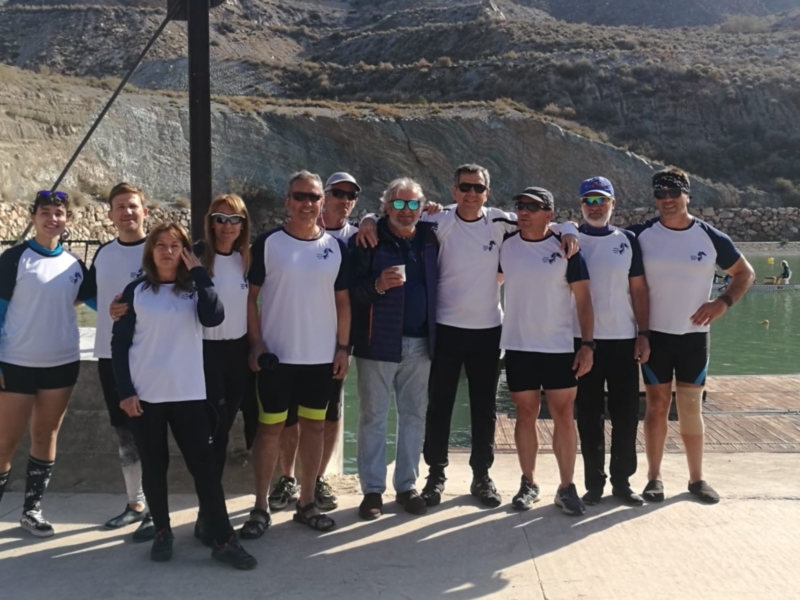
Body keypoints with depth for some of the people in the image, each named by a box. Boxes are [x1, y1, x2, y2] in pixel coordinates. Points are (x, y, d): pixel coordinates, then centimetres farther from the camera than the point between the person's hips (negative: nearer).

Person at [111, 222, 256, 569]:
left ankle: (223, 540, 2)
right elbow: (119, 344, 3)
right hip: (145, 395, 0)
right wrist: (125, 391, -5)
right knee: (154, 466, 8)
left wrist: (198, 272, -10)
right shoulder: (136, 291, 4)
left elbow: (214, 317, -14)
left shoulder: (195, 289, 7)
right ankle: (162, 532, 23)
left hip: (188, 394, 0)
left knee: (205, 465, -2)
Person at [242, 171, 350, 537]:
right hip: (277, 355, -3)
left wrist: (343, 347, 2)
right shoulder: (268, 243, -4)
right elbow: (250, 295, -2)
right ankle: (260, 507, 13)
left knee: (314, 426, 10)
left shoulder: (335, 247, 5)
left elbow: (342, 301, 8)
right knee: (270, 427, 3)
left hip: (322, 356, 3)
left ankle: (307, 503, 22)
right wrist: (256, 342, -10)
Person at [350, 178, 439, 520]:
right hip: (378, 343, -4)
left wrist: (434, 333, 3)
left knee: (414, 415, 10)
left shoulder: (429, 239, 8)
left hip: (419, 344, 4)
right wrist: (378, 284, -26)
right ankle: (372, 489, 14)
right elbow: (351, 289, -9)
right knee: (373, 417, 4)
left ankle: (407, 485, 22)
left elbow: (436, 283, 15)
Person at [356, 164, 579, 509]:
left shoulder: (499, 222, -2)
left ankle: (482, 476, 25)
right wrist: (370, 221, -19)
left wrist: (568, 231, -9)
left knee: (485, 407, 11)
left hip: (488, 329, 2)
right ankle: (436, 474, 22)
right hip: (446, 327, -1)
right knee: (439, 404, 7)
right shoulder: (439, 221, -6)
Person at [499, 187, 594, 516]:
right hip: (518, 347, 2)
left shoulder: (565, 248, -4)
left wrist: (587, 343, -9)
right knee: (526, 415, 10)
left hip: (560, 348, -2)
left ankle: (567, 487, 12)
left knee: (564, 416, 3)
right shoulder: (505, 245, 3)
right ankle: (528, 483, 21)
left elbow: (583, 297, -4)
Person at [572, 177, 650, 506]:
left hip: (623, 339, 1)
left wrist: (643, 334, -1)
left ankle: (622, 481, 17)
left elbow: (639, 290, 6)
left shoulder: (627, 240, 6)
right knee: (589, 415, 5)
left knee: (626, 413, 4)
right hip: (583, 340, -1)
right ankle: (594, 482, 15)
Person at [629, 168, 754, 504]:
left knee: (691, 407, 7)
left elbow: (745, 273, 8)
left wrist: (723, 302, -6)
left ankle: (697, 478, 19)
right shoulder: (641, 235, -5)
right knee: (657, 406, 6)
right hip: (654, 335, -1)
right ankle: (654, 477, 16)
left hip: (694, 335, 1)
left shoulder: (711, 237, -3)